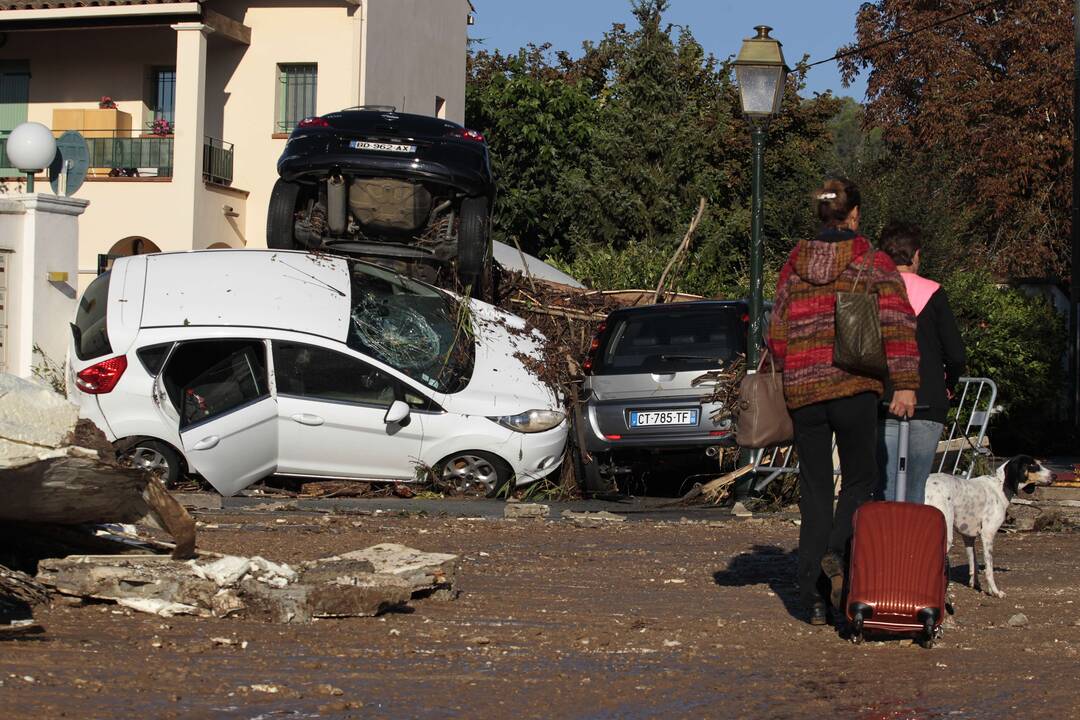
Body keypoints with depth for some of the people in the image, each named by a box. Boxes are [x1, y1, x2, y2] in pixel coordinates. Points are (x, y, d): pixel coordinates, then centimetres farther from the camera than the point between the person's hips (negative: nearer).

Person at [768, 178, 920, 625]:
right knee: (860, 479, 10)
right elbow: (897, 323, -9)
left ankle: (814, 595, 5)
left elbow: (777, 333, 10)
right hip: (855, 387, -3)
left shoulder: (795, 264, 9)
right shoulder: (873, 262, 0)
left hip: (803, 389, 3)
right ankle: (837, 555, -17)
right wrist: (905, 384, -10)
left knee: (814, 489, 8)